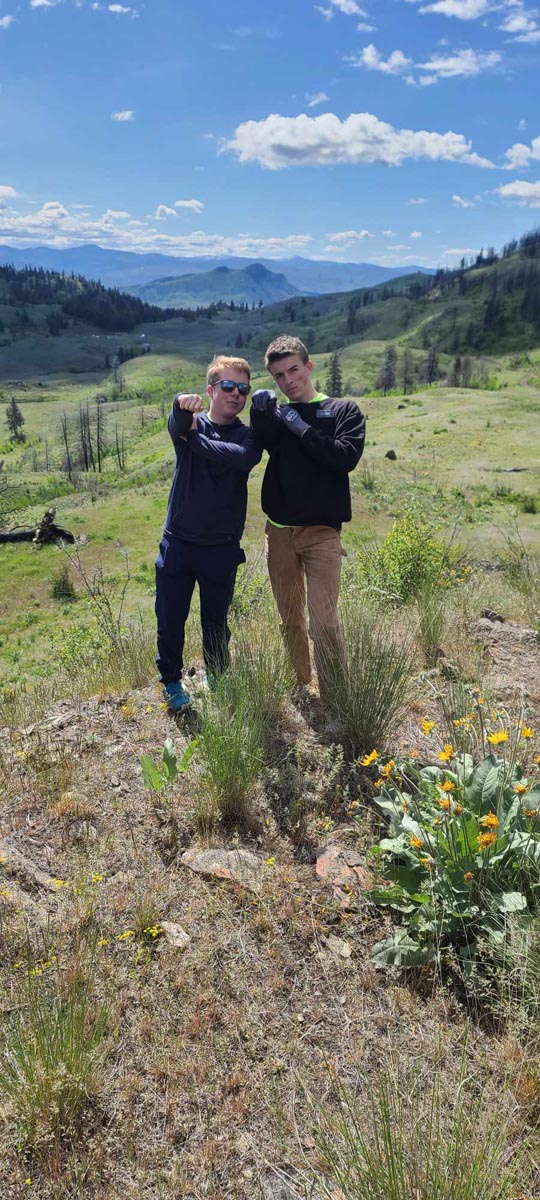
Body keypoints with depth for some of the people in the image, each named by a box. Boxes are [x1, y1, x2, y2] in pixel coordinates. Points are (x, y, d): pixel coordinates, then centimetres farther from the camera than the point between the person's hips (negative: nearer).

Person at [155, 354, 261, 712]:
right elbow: (177, 425, -26)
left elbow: (241, 456, -24)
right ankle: (172, 682, 25)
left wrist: (193, 438, -19)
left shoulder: (248, 435, 2)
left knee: (216, 621, 13)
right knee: (170, 619, 5)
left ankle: (217, 680, 34)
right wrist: (183, 405, -49)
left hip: (222, 548, 1)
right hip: (178, 544, 0)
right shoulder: (192, 422, 0)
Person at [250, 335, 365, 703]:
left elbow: (347, 457, -12)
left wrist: (302, 428, -12)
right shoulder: (277, 416, 13)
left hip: (322, 531, -4)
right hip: (279, 531, 4)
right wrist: (260, 412, -24)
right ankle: (300, 686, 27)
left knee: (324, 621, -12)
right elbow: (259, 443, -8)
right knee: (290, 618, 12)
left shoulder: (344, 411, 5)